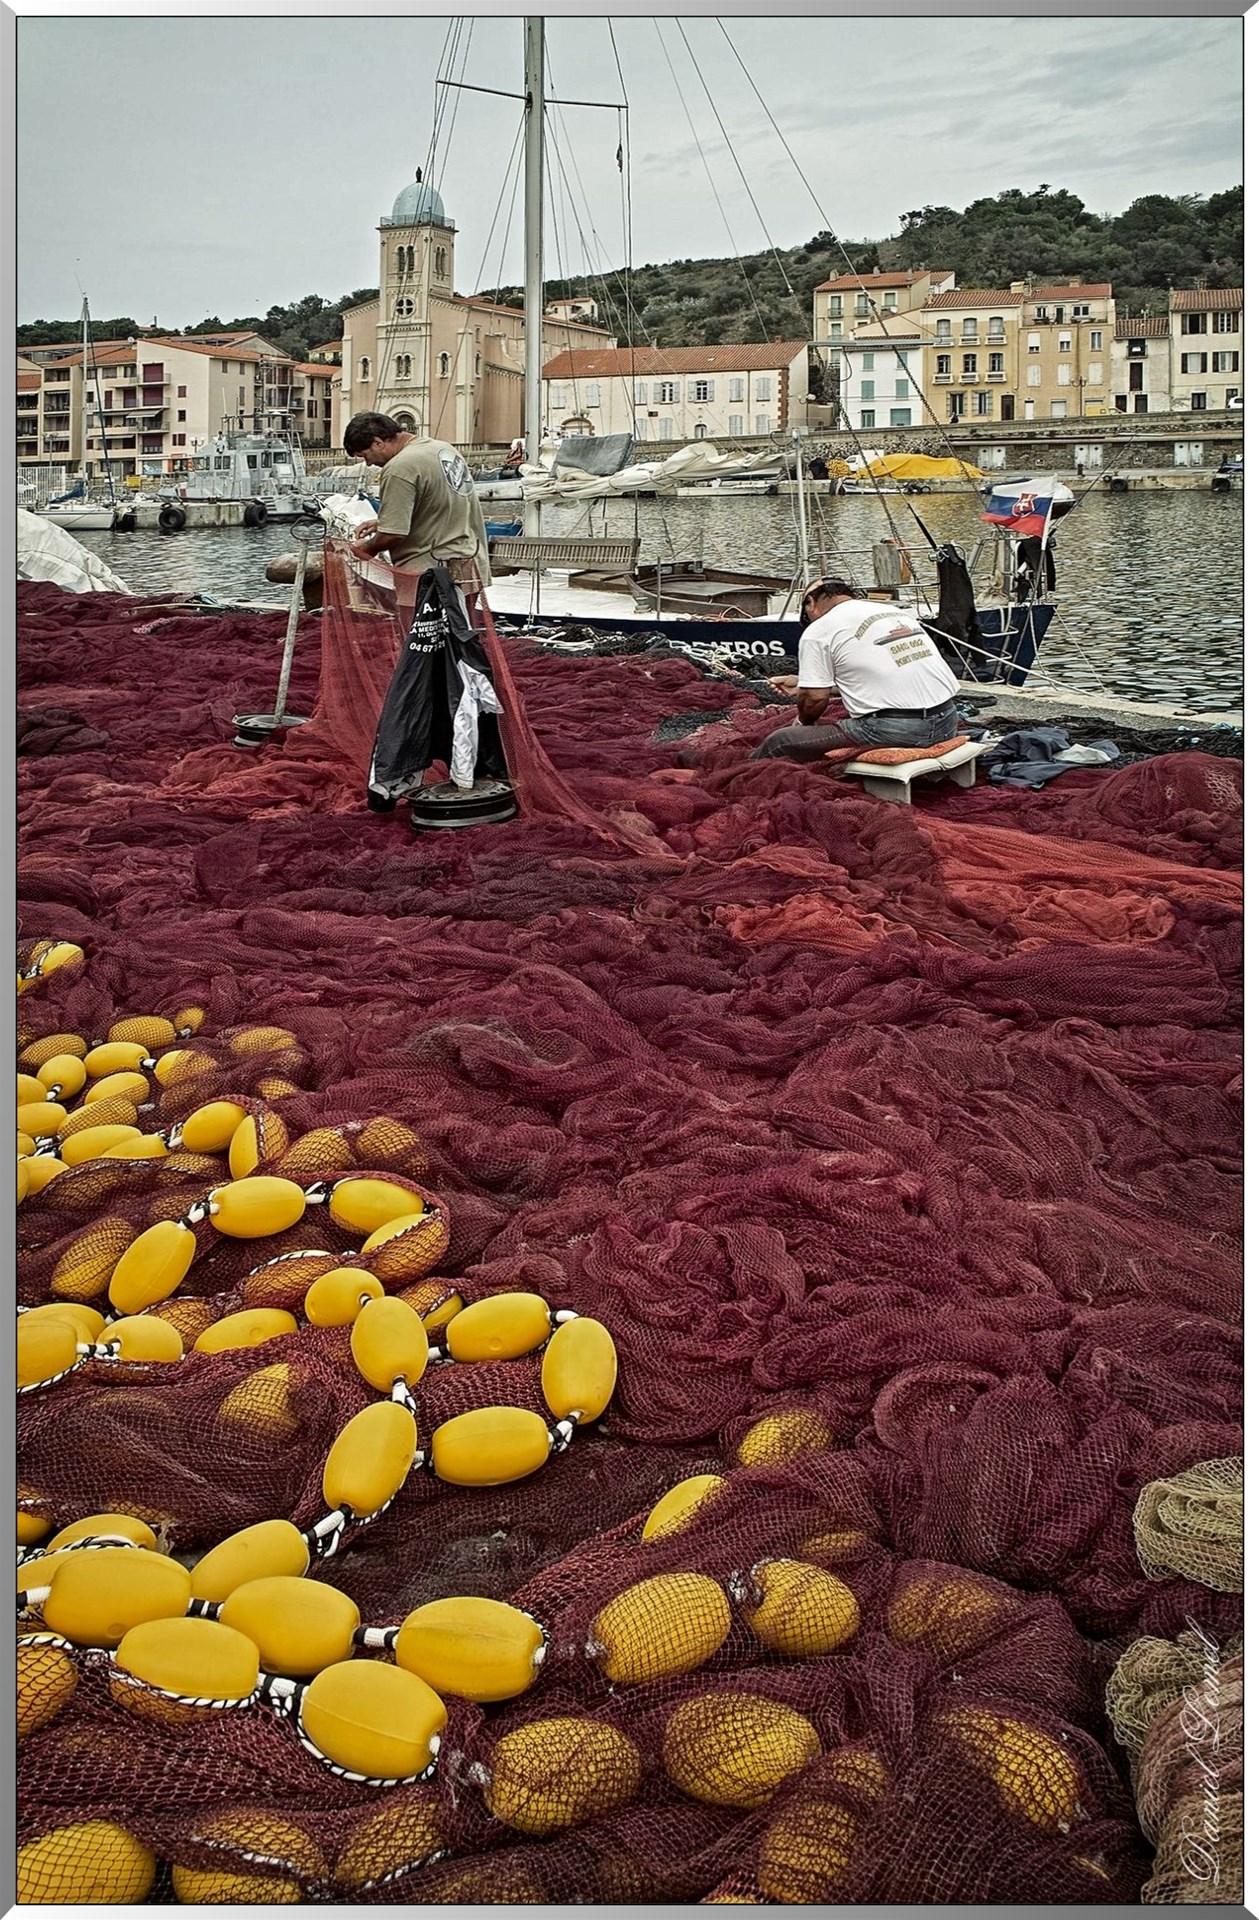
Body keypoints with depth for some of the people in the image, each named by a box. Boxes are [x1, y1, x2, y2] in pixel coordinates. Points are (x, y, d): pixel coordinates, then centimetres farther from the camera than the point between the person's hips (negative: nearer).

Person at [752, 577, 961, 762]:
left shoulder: (818, 630, 0)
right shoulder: (896, 612, 23)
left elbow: (815, 697, -2)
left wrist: (803, 721, 22)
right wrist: (803, 682, 41)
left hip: (892, 730, -8)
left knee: (778, 743, 2)